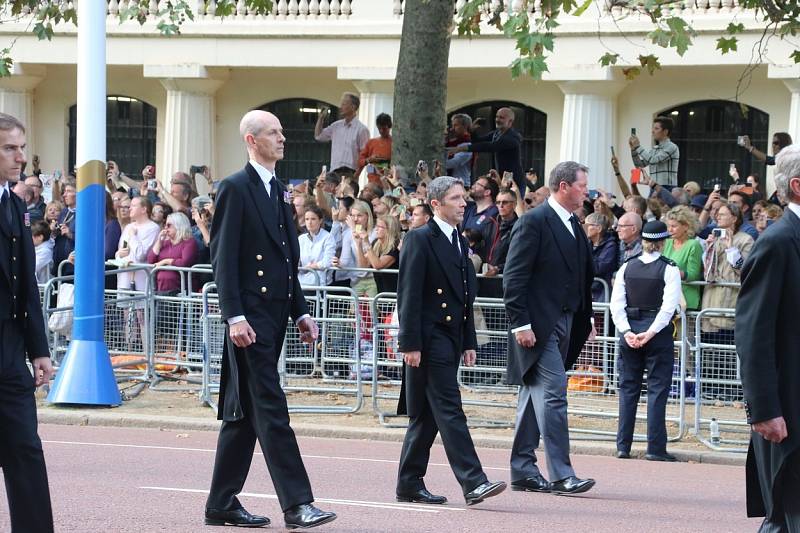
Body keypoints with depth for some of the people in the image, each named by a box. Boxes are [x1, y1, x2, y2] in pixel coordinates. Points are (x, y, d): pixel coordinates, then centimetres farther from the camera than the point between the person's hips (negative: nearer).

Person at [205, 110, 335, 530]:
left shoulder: (278, 191, 18)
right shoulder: (235, 189, -7)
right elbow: (223, 258, -13)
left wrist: (300, 312, 17)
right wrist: (234, 316, -19)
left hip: (275, 313, 9)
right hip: (250, 314, -9)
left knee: (244, 411, 10)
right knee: (270, 408, -10)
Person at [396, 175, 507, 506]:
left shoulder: (459, 243, 17)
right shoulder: (419, 240, -8)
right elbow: (409, 295, -13)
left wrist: (469, 342, 17)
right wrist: (410, 343, -18)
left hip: (451, 339, 8)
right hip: (430, 339, -8)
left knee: (427, 417, 10)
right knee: (449, 411, -11)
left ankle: (410, 485, 15)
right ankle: (473, 483, -16)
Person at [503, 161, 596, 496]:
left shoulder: (574, 228, 16)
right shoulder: (533, 222, -10)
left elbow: (583, 278, 22)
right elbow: (514, 277, -14)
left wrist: (586, 321, 15)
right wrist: (520, 324, -18)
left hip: (564, 325, 9)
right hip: (538, 326, -9)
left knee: (535, 396, 12)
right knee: (553, 393, -12)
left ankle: (523, 471, 16)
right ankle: (560, 474, -13)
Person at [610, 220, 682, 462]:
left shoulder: (627, 267, 4)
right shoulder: (669, 269, -7)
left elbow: (617, 303, -2)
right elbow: (668, 306, -15)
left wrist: (627, 331, -7)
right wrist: (650, 333, -16)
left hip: (629, 333, 3)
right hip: (659, 333, -3)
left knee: (628, 389, 10)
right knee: (657, 389, 1)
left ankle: (623, 446, 8)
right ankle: (655, 448, -2)